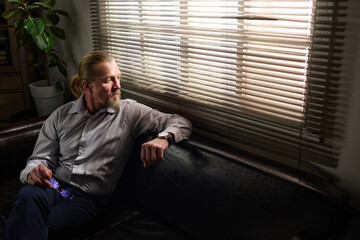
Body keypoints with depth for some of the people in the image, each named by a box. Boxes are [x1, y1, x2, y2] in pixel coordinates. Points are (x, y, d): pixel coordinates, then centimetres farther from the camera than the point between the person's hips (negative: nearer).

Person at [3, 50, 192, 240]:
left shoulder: (129, 112, 3)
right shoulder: (61, 115, 11)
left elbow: (181, 123, 0)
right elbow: (41, 157, 9)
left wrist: (163, 138, -24)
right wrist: (33, 172, -17)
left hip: (89, 198, -2)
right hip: (55, 184, 3)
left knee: (28, 223, -31)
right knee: (28, 197, -35)